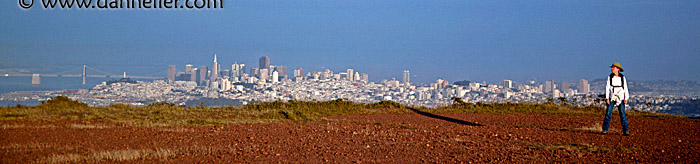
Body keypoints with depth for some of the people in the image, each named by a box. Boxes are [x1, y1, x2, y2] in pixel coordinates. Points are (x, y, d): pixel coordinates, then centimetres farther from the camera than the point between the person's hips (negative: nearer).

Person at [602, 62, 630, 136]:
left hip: (620, 98, -1)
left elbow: (625, 88, 4)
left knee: (622, 114, -6)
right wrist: (607, 98, -7)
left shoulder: (622, 77, 2)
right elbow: (607, 87, 1)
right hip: (612, 98, 1)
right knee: (608, 113, -5)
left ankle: (626, 131, -4)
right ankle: (605, 130, 2)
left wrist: (626, 98, -4)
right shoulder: (610, 77, 3)